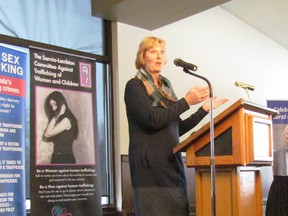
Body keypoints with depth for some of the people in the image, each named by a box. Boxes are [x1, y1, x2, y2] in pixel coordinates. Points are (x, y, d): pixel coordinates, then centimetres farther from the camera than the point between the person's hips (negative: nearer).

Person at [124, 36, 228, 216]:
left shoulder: (166, 87, 19)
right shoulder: (134, 86, -1)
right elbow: (152, 119, -16)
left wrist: (204, 109, 21)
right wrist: (186, 101, -12)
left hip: (173, 165, 7)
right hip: (150, 167, -6)